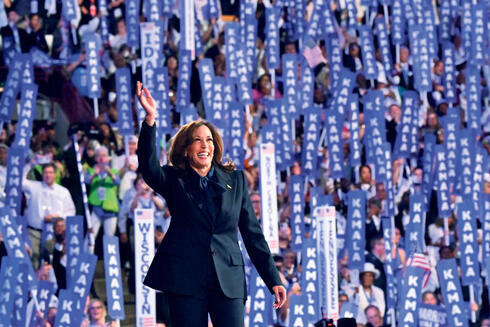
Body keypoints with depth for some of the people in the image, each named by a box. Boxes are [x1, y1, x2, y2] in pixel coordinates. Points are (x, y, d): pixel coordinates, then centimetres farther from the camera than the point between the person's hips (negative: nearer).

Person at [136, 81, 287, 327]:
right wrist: (150, 119, -26)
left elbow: (252, 232, 16)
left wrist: (273, 280, 12)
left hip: (228, 279, 1)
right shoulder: (174, 180, 9)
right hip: (186, 278, -1)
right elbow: (148, 166, -13)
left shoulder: (235, 180, 15)